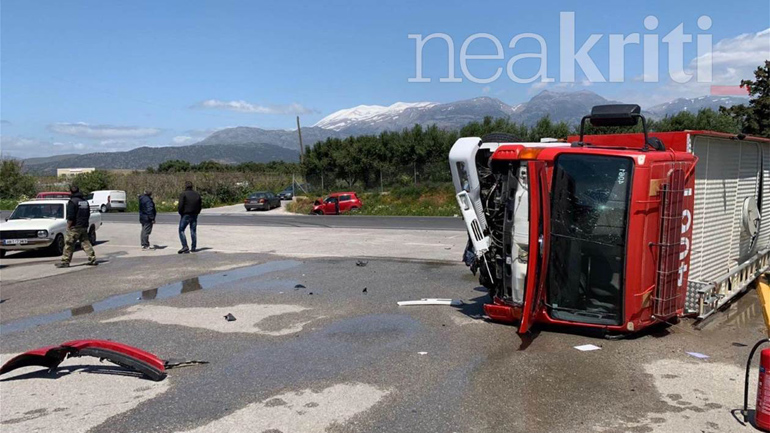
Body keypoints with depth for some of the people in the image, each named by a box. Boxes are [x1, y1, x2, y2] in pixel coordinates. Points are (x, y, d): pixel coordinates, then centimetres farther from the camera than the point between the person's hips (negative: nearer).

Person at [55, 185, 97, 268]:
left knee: (69, 244, 0)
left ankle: (65, 261, 2)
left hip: (75, 227, -7)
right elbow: (88, 215, 18)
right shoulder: (85, 201, 12)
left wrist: (68, 226, -9)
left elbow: (70, 217, -17)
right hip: (84, 227, 7)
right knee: (86, 243, 10)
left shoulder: (72, 201, -12)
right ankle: (93, 259, 6)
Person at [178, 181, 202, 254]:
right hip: (194, 216, 5)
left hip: (185, 215, -5)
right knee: (193, 231, 11)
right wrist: (196, 213, 14)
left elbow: (180, 206, -16)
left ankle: (185, 246, -10)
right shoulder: (197, 195, 8)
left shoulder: (183, 194, -10)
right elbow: (199, 207, 10)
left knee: (181, 230, 2)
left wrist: (181, 213, -1)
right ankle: (194, 248, 11)